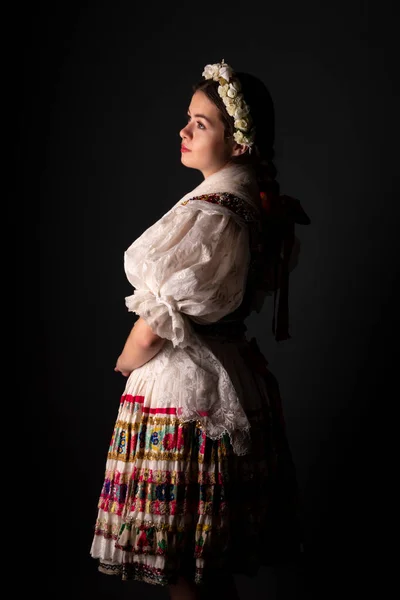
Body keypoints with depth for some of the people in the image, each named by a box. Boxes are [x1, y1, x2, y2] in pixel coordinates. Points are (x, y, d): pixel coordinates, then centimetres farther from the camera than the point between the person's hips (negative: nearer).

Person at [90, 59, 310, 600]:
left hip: (181, 395, -9)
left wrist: (124, 365, 1)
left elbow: (152, 330, -18)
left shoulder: (204, 216, -21)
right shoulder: (263, 206, 5)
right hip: (239, 384, 9)